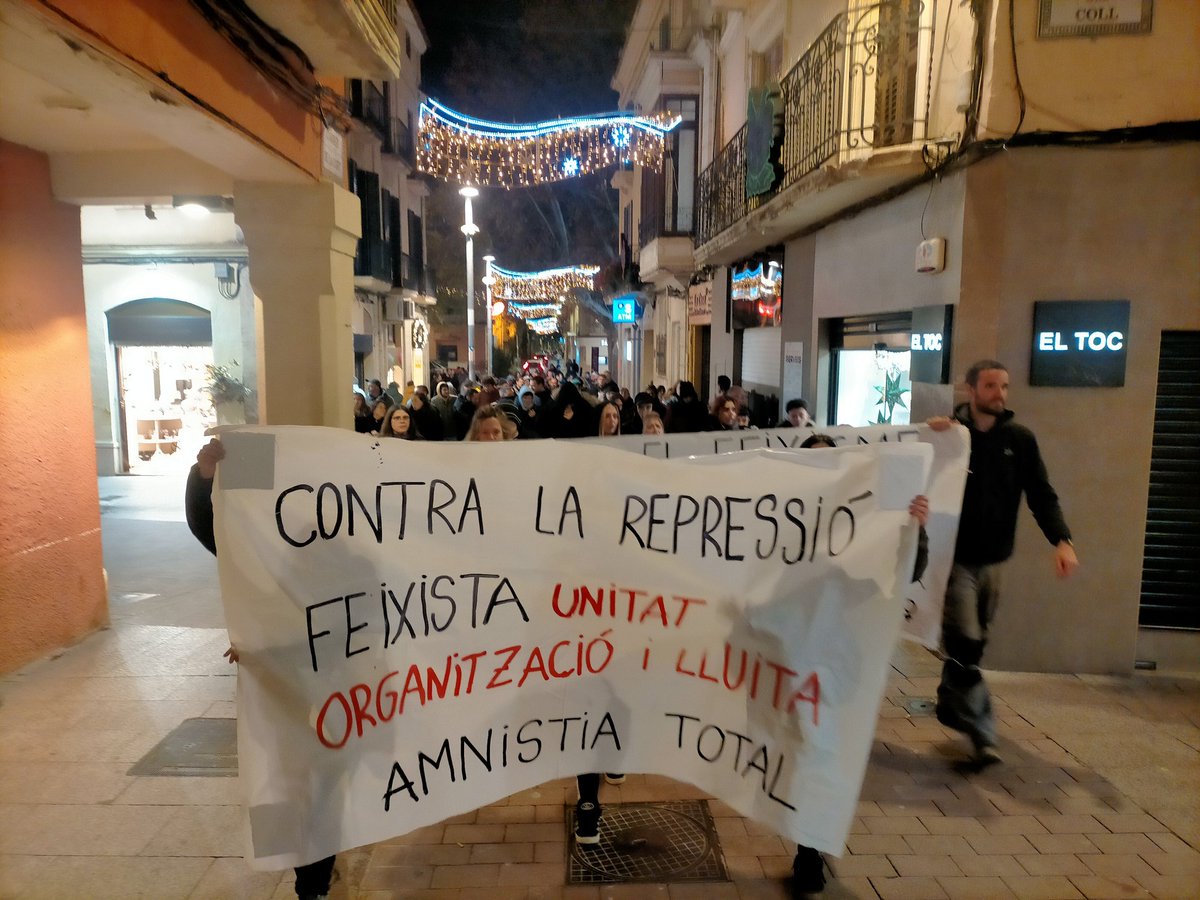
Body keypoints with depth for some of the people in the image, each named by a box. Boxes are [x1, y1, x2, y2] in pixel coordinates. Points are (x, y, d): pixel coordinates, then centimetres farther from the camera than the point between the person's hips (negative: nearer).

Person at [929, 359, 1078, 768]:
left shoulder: (1020, 439, 3)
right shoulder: (948, 433, -7)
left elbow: (1041, 495, 1)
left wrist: (1062, 540, -15)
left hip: (991, 559, 5)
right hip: (955, 556, -4)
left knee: (972, 643, 17)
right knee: (964, 642, -9)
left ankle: (952, 707, 36)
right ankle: (981, 730, 0)